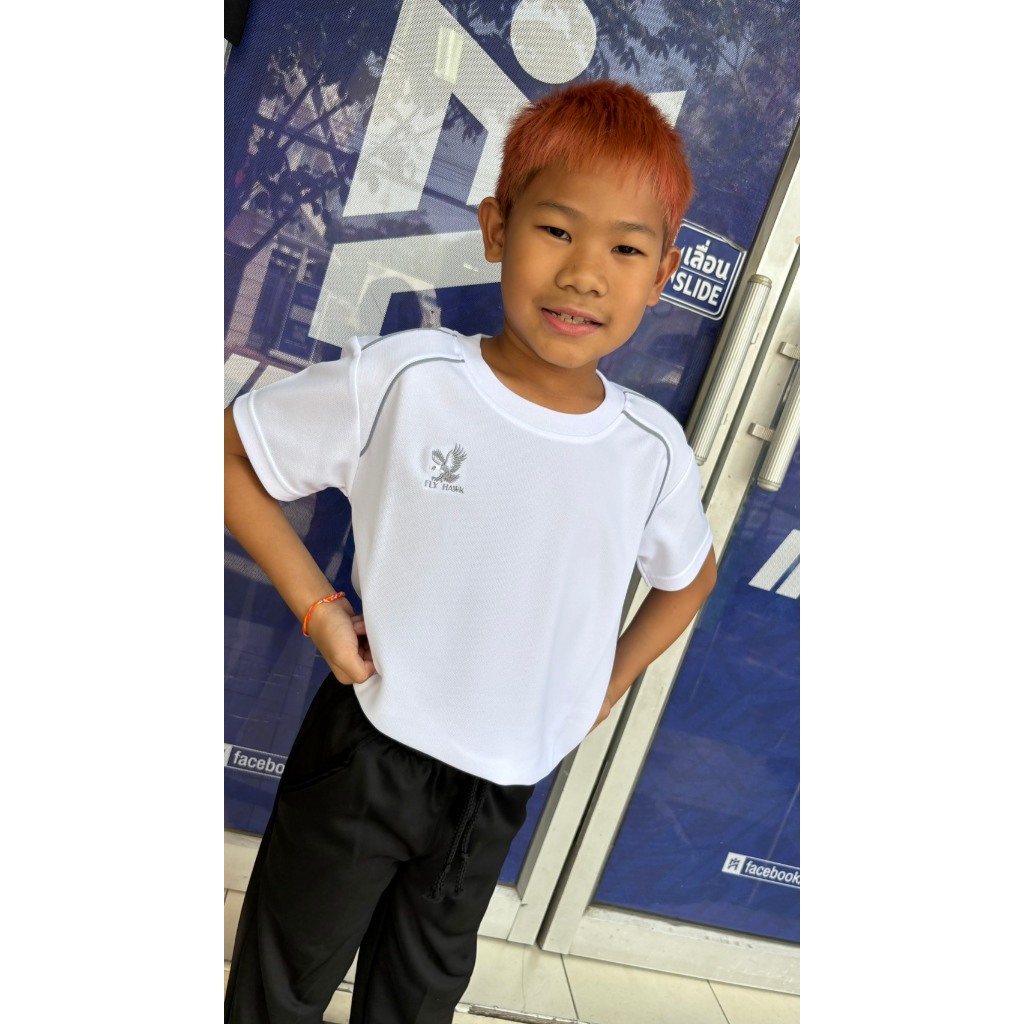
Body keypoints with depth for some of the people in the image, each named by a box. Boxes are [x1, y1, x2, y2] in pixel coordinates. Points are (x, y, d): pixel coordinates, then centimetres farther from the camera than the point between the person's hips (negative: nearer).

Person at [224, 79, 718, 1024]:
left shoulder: (654, 451, -11)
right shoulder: (402, 380, -21)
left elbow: (689, 575, 10)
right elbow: (231, 452, -10)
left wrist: (608, 688, 2)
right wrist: (316, 606, -15)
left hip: (505, 784, 3)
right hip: (369, 750, -2)